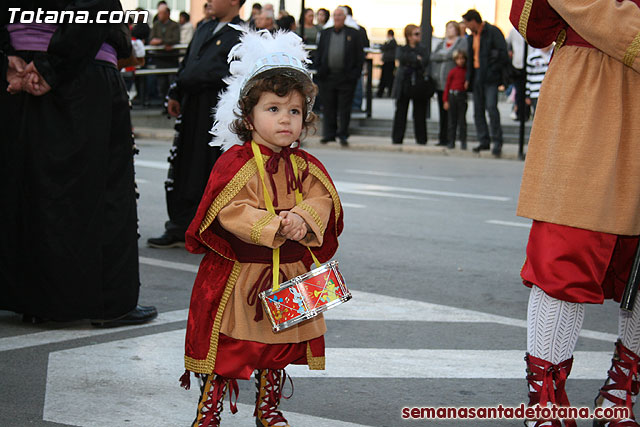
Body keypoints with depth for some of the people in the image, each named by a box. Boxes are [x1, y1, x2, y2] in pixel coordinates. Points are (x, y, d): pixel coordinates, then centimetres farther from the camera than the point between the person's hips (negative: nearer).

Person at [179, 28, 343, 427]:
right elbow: (231, 212, -21)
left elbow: (321, 200, -5)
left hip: (289, 272, 5)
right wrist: (273, 227, -32)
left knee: (280, 346, 15)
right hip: (237, 270, -4)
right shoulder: (236, 162, -12)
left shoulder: (305, 166, 4)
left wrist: (302, 218, -27)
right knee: (224, 345, 3)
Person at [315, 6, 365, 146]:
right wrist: (319, 70, 3)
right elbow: (319, 53, 13)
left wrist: (355, 73, -6)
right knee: (328, 107, 6)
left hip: (346, 77, -3)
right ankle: (329, 134, 15)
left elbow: (360, 56, 2)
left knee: (344, 108, 0)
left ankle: (343, 135, 6)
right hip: (327, 76, 3)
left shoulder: (354, 34, 3)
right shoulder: (325, 33, 12)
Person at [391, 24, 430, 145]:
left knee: (420, 113, 0)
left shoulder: (423, 50, 14)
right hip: (404, 84, -1)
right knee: (401, 112, 0)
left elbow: (425, 62, -4)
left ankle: (421, 138, 6)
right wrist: (416, 59, -8)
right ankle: (397, 138, 4)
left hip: (419, 85, 1)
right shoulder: (402, 49, 11)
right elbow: (402, 58, -11)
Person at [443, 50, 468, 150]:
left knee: (462, 120, 1)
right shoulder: (453, 71, 2)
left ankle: (463, 141, 6)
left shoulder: (467, 71, 3)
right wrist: (445, 100, 0)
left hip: (462, 96, 0)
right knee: (452, 120, 5)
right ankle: (451, 141, 10)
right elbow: (447, 85, 4)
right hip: (452, 96, 0)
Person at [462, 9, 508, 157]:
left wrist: (494, 71, -13)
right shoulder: (473, 35, 16)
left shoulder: (493, 32, -8)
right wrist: (469, 78, 16)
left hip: (490, 77, -8)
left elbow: (503, 55, -12)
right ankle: (484, 141, 13)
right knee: (478, 110, 6)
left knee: (491, 107, -17)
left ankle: (497, 142, -12)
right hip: (477, 76, 8)